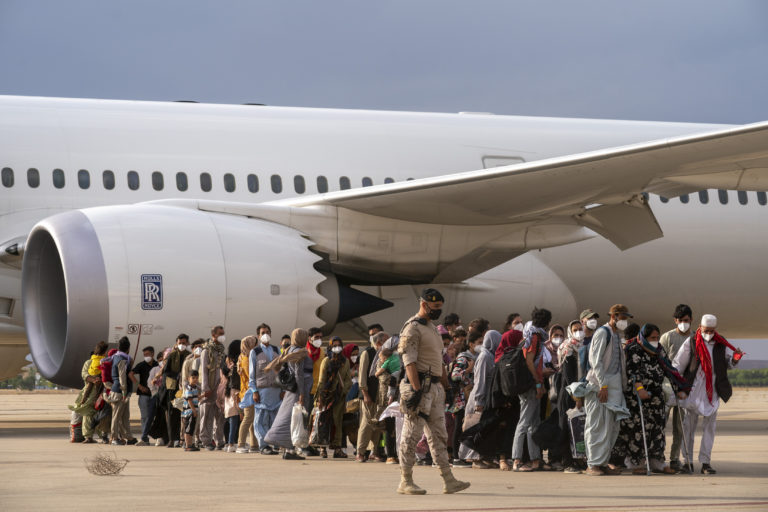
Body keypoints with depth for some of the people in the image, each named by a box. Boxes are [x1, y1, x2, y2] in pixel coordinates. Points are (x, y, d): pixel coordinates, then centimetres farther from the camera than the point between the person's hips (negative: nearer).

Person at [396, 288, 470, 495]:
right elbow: (409, 361, -18)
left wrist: (445, 387, 20)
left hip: (435, 387, 10)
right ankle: (405, 482, -2)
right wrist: (416, 389, -24)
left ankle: (448, 481, 6)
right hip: (419, 385, -10)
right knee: (411, 435, -5)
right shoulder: (412, 328, -10)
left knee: (439, 435, 7)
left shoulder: (432, 328, 20)